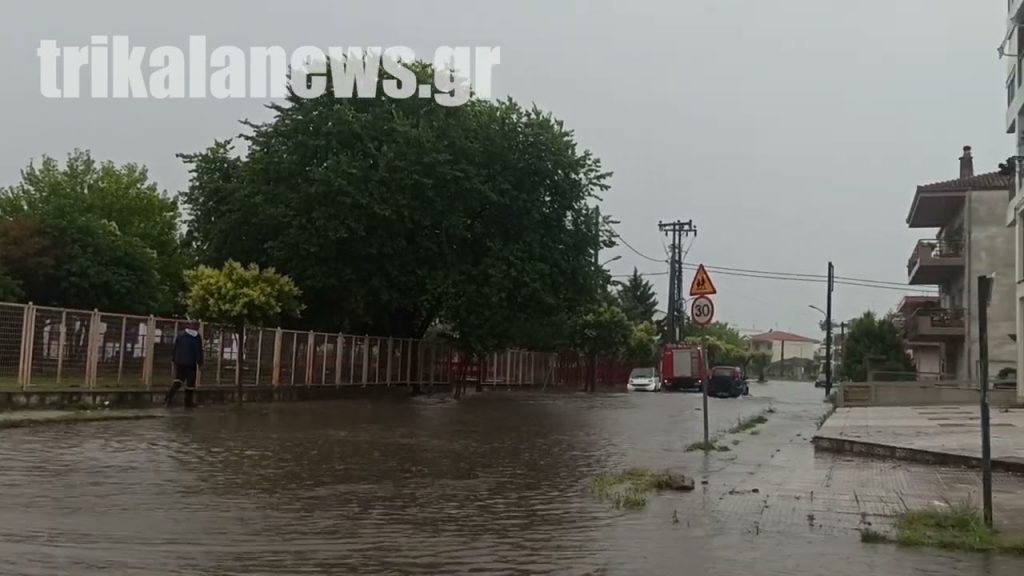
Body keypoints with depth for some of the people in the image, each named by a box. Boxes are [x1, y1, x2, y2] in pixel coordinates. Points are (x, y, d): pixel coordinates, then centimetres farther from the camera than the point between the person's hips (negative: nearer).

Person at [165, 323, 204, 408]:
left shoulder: (180, 335, 8)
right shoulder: (197, 337, -2)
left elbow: (175, 349, 9)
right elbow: (199, 351, -5)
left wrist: (173, 360, 13)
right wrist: (200, 363, -3)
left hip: (179, 362, 4)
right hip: (191, 363, -4)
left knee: (178, 379, 12)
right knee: (190, 382, 5)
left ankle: (169, 396, -9)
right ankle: (188, 402, 7)